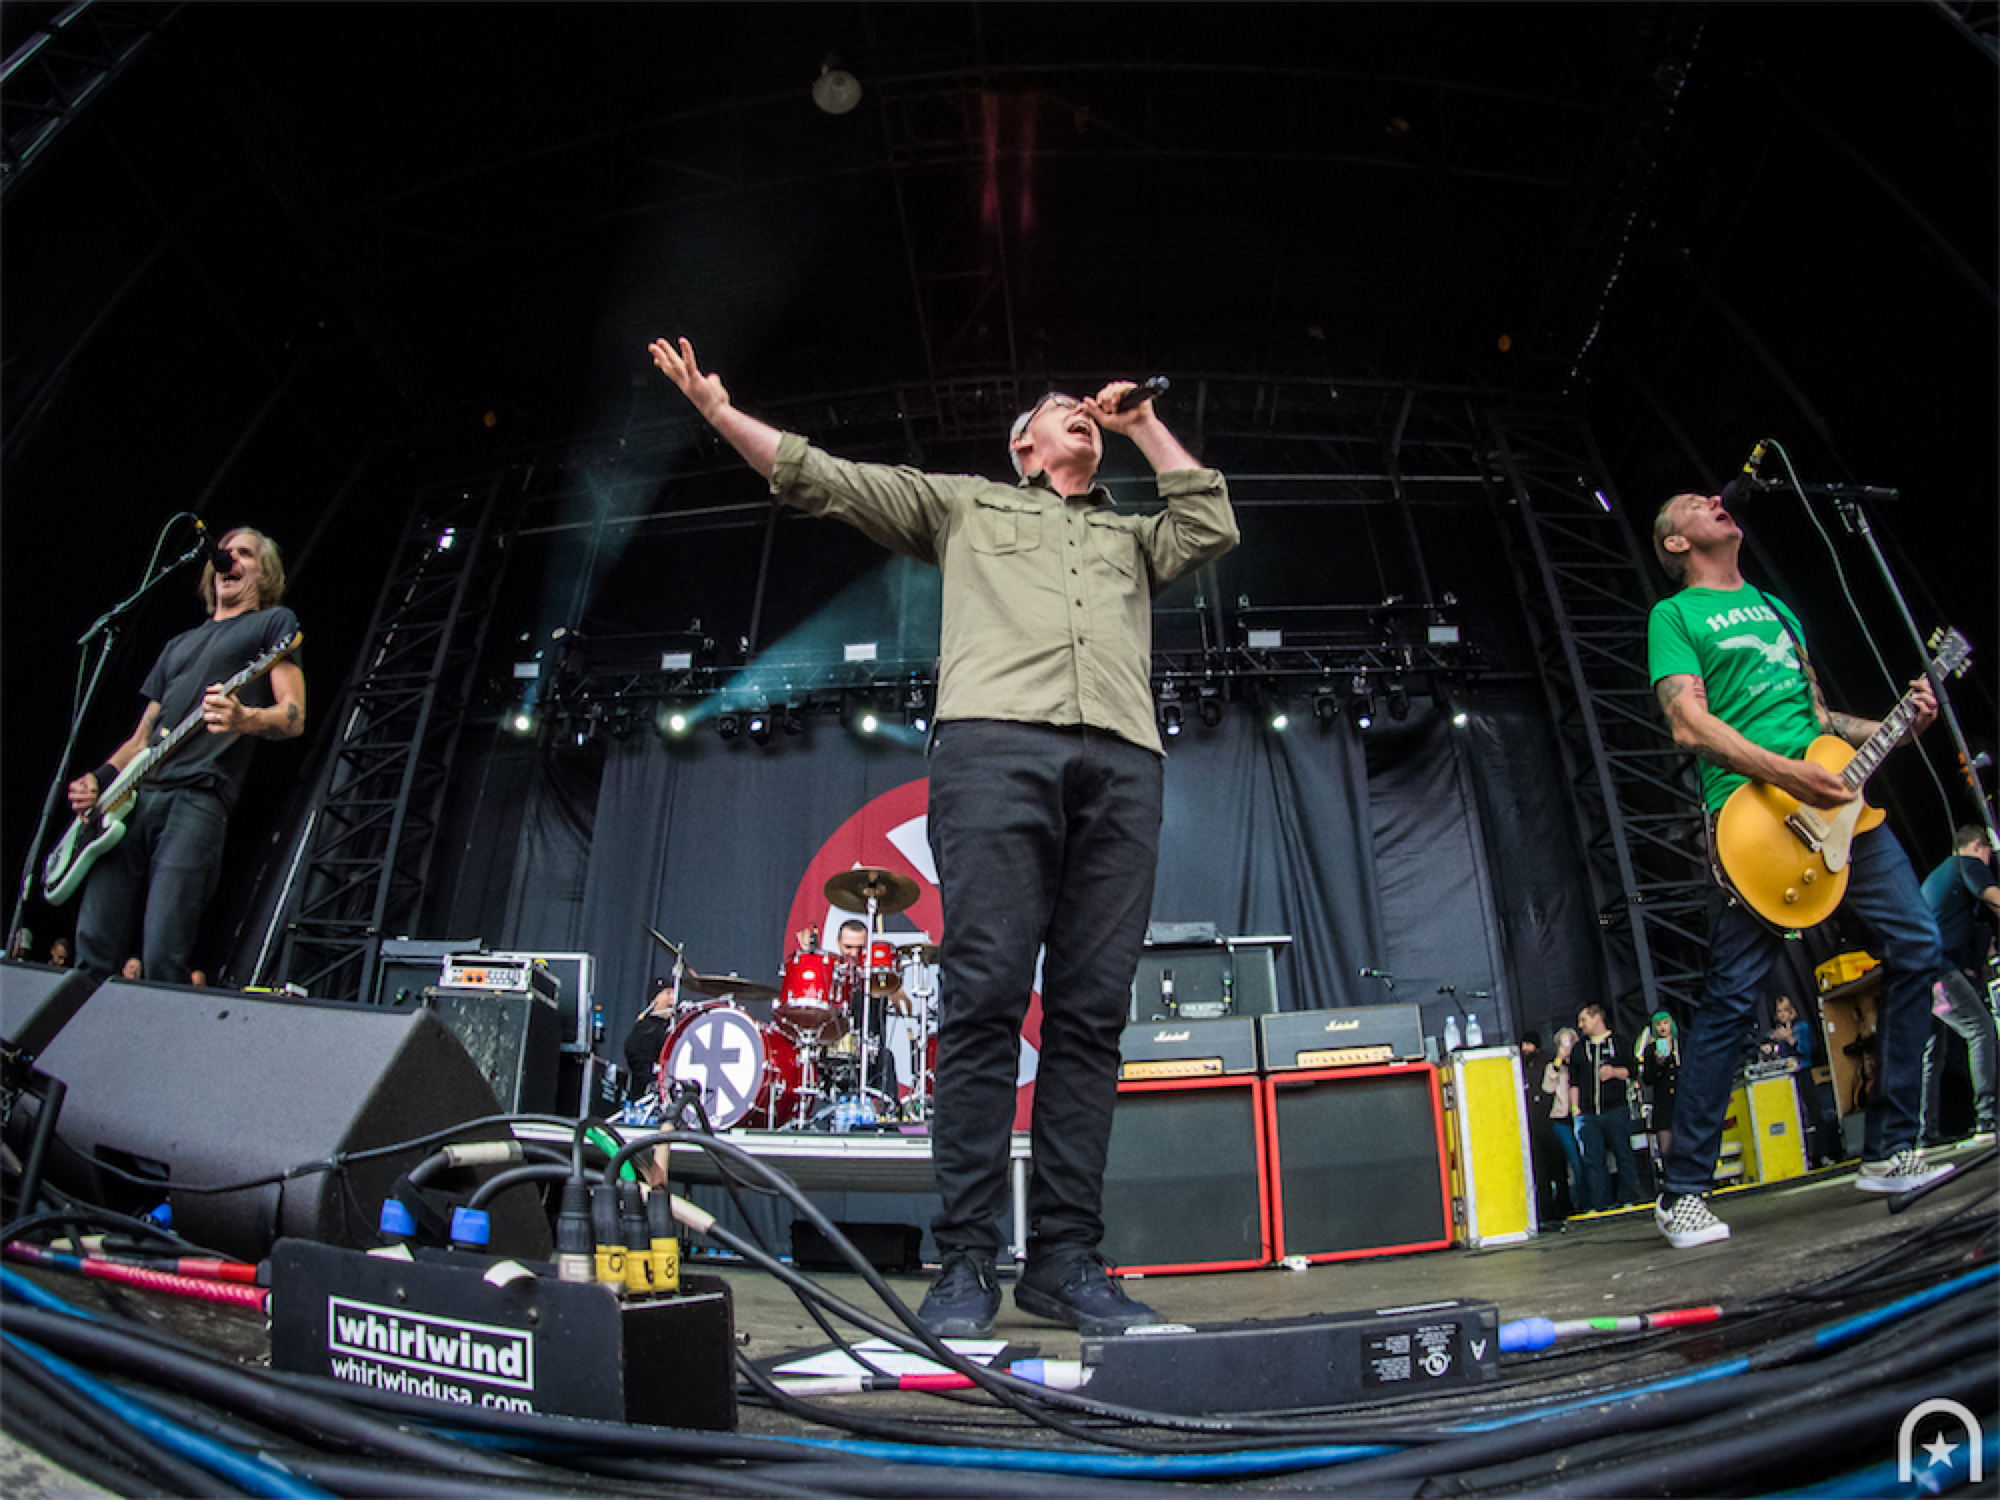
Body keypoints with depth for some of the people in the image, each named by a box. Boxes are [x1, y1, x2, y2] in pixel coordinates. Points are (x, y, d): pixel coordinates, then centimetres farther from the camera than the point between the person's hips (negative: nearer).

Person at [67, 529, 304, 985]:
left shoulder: (274, 622, 12)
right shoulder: (180, 643, 31)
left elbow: (294, 717, -1)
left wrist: (245, 720, -22)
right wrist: (99, 778, 10)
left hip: (199, 797, -6)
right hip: (134, 794, 6)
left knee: (162, 961, -15)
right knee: (93, 951, -2)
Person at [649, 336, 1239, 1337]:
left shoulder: (1134, 536, 37)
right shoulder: (966, 503, 29)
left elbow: (1214, 529, 19)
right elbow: (819, 479, 25)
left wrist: (1146, 427, 29)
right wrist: (719, 411, 19)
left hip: (1122, 760, 3)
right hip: (995, 739, -3)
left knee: (1090, 1012, -5)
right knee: (985, 998, -13)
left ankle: (1066, 1258, -1)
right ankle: (966, 1261, -7)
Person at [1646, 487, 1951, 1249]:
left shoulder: (1776, 606, 27)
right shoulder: (1674, 615, 4)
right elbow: (1690, 726, -10)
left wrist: (1895, 726, 12)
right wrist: (1787, 773, -19)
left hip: (1837, 803, 8)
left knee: (1916, 947, 1)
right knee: (1730, 999, -9)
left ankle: (1888, 1153, 15)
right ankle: (1683, 1195, -1)